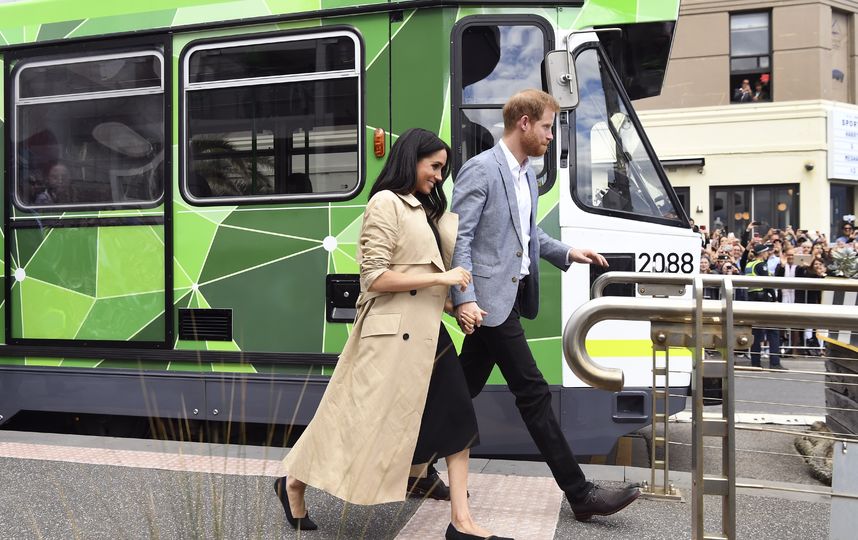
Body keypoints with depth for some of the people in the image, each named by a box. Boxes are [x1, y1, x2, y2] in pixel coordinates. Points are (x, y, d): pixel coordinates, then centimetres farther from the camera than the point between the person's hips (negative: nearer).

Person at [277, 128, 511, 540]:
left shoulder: (426, 209, 19)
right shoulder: (386, 203, -9)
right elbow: (374, 277, -16)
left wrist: (453, 301, 8)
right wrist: (440, 277, -15)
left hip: (427, 331, 9)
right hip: (392, 330, -9)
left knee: (457, 421, 4)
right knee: (362, 421, 2)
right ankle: (294, 482, 25)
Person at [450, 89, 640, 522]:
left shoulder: (526, 174, 16)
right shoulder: (480, 170, -13)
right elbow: (458, 239, -17)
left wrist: (567, 253, 13)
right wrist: (465, 300, -25)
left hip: (510, 296, 9)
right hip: (489, 299, -9)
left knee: (464, 388, 15)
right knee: (533, 392, -4)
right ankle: (579, 493, 5)